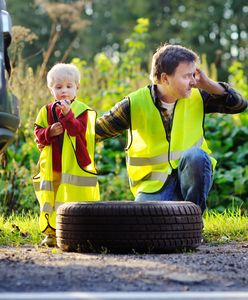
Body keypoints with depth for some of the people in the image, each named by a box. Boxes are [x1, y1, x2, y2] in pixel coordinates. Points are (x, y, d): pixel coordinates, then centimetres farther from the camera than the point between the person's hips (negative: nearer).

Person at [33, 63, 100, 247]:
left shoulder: (81, 110, -3)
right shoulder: (46, 111, 9)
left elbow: (79, 130, -17)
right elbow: (38, 133, 7)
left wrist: (67, 114, -27)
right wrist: (49, 132, -12)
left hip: (76, 167, -4)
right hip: (51, 168, 4)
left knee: (73, 202, -4)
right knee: (51, 203, 9)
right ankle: (52, 233, 18)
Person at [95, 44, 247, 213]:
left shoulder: (197, 97, -2)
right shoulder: (135, 103, -9)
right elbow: (96, 132, -2)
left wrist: (208, 85, -12)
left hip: (192, 174, 1)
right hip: (154, 185, -1)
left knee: (195, 155, -33)